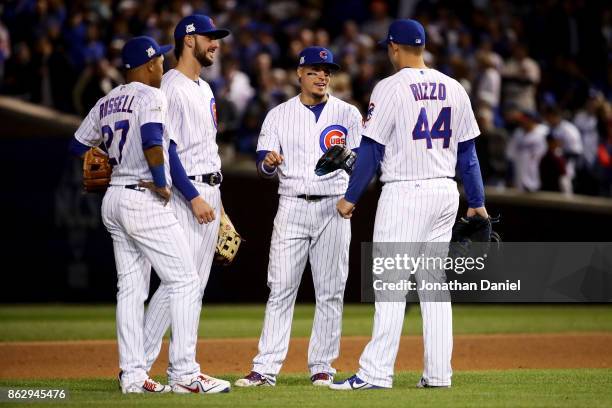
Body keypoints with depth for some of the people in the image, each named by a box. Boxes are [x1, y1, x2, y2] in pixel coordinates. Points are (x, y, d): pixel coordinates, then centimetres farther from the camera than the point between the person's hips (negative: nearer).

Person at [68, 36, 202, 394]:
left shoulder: (106, 103, 14)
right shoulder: (151, 96, -10)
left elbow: (78, 146, 19)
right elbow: (152, 141, -26)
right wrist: (161, 183, -15)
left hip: (114, 201, 8)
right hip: (146, 202, -8)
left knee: (131, 288, 9)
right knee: (185, 281, -4)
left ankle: (132, 375, 5)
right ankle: (184, 372, -9)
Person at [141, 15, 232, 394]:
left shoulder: (205, 89, 19)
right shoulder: (171, 88, -11)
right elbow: (165, 148, -18)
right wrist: (194, 197, -22)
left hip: (208, 192, 10)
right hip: (186, 192, -10)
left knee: (196, 286, 7)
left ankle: (182, 373, 8)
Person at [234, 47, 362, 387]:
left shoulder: (348, 113, 7)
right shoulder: (279, 115, 9)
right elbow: (265, 166, 3)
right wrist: (269, 161, -20)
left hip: (333, 208, 0)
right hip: (292, 206, 0)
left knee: (330, 291, 1)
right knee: (280, 289, -4)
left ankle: (322, 367, 8)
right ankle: (266, 368, -6)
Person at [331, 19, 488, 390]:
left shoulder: (391, 88, -8)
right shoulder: (454, 89, 9)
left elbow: (371, 150, -9)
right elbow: (468, 151, 11)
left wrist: (351, 198, -2)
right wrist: (477, 202, 15)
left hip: (404, 193, -6)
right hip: (446, 193, 6)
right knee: (434, 284, 10)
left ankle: (376, 373, -9)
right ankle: (438, 373, 8)